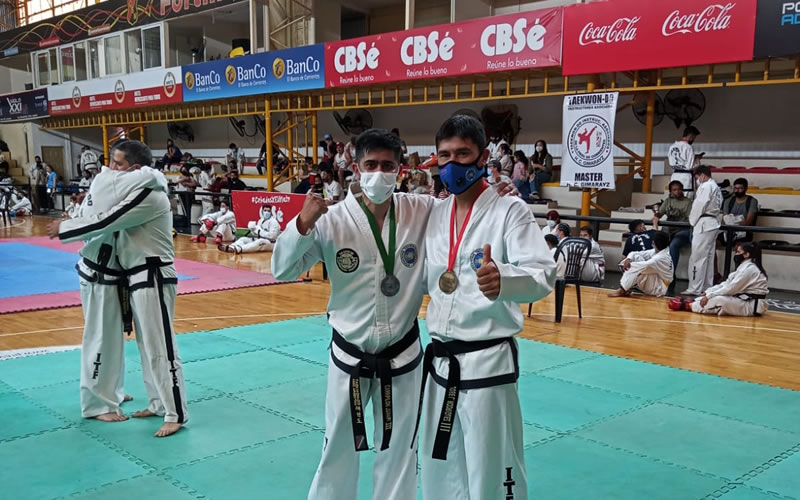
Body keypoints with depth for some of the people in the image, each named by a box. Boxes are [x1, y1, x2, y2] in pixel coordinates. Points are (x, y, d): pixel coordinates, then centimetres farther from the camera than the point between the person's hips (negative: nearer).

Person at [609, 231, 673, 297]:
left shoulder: (662, 258, -24)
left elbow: (644, 266, -40)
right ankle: (629, 287, -14)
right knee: (637, 257, -5)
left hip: (658, 289, -9)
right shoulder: (655, 252, 3)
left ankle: (622, 291, -27)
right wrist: (628, 259, -22)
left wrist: (630, 264, -29)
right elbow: (635, 253, 0)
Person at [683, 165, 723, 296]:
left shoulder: (705, 187, -14)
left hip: (703, 224, -10)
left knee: (698, 258, -8)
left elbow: (699, 206, -17)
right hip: (713, 223, 10)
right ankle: (707, 287, 18)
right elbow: (718, 207, 16)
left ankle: (695, 289, -7)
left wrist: (692, 221, -2)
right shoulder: (716, 187, 16)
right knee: (709, 258, 13)